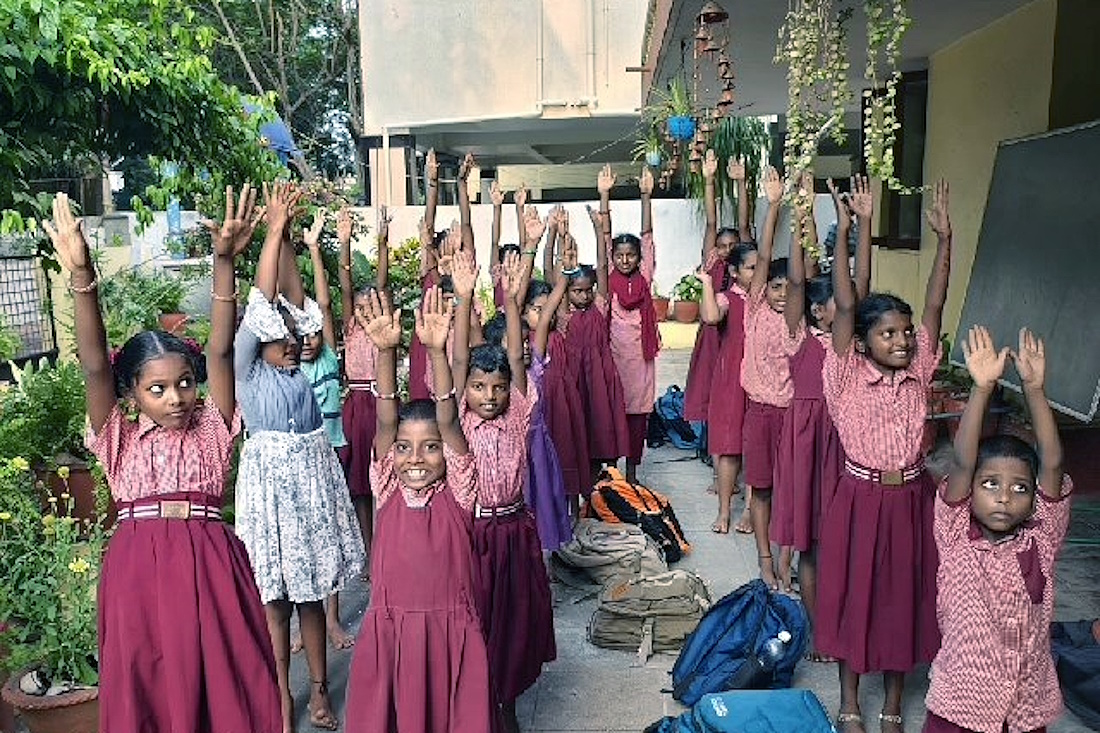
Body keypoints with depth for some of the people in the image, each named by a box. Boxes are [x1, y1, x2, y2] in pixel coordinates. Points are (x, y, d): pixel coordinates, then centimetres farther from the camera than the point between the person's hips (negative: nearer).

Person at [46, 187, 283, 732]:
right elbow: (94, 365, -6)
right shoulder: (120, 439, 7)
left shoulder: (211, 429, 6)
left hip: (209, 566, -1)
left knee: (224, 686, 5)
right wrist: (81, 277, -18)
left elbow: (219, 350, -5)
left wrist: (224, 261, -15)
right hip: (138, 571, 1)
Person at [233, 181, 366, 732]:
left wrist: (289, 234, -1)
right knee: (275, 596, 5)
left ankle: (319, 688, 23)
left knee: (311, 590, 12)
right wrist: (275, 226, -15)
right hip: (271, 482, -4)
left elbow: (290, 298, 3)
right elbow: (261, 304, -13)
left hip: (314, 480, 4)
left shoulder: (300, 369, 7)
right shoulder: (248, 371, -4)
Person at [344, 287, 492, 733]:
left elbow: (448, 420, -17)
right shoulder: (389, 490, 0)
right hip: (389, 630, 2)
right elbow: (385, 422, -11)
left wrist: (436, 350, -27)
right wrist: (385, 351, -23)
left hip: (451, 631, -2)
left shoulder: (457, 492, -5)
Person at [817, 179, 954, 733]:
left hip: (910, 498, 4)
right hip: (861, 497, -3)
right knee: (853, 595, 9)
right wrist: (844, 234, -23)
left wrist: (943, 238, -11)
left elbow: (935, 305, -5)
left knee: (905, 597, 13)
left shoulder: (917, 371, 0)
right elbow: (845, 307, -18)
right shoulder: (846, 376, -10)